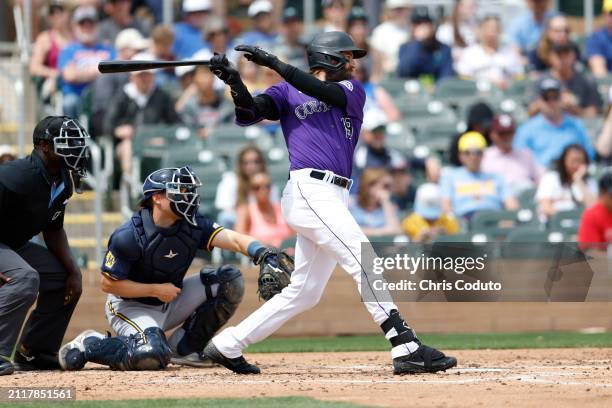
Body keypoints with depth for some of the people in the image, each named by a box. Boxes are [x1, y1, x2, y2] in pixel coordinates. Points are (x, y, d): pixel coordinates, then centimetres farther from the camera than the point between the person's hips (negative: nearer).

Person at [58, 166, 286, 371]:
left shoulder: (193, 226, -9)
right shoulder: (128, 236, -23)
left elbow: (233, 239, -22)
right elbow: (108, 283, -19)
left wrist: (261, 253, -43)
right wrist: (156, 290, -22)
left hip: (171, 302, 7)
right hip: (131, 307, -6)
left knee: (230, 280, -8)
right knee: (153, 356, -36)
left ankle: (183, 347, 1)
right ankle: (90, 345, -6)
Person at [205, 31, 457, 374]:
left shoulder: (353, 91, 19)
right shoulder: (287, 93, 10)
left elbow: (325, 92, -2)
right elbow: (248, 113, -4)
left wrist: (274, 64, -10)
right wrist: (234, 81, -23)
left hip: (334, 199, 6)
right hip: (310, 189, -6)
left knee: (304, 292, 9)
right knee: (367, 265, -17)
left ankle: (227, 346, 17)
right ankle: (407, 349, -23)